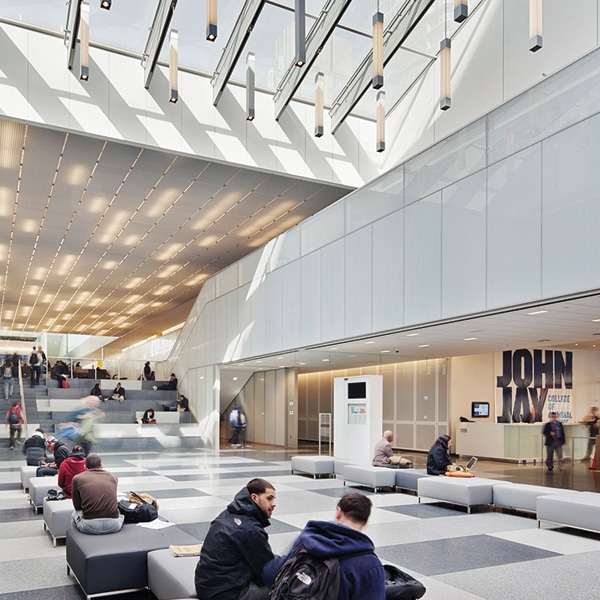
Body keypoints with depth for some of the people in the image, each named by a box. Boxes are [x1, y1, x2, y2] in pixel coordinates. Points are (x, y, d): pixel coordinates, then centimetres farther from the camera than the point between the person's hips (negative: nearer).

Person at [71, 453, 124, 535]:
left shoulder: (77, 478, 7)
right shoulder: (113, 477, 13)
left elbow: (77, 506, 18)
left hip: (89, 527, -1)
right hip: (113, 526, 2)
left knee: (75, 514, 31)